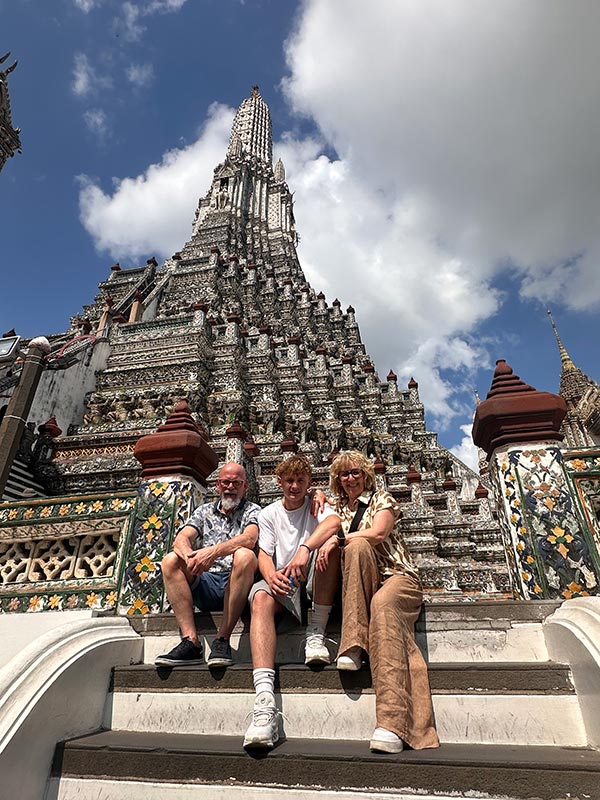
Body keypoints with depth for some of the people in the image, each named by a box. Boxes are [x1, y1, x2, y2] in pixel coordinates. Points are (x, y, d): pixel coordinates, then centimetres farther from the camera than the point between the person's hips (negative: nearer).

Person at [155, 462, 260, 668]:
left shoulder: (252, 511, 8)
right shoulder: (205, 511, 19)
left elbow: (249, 539, -14)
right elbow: (181, 539, 1)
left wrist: (214, 551, -30)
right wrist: (190, 556, -22)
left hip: (236, 584, -3)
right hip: (205, 584, 4)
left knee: (245, 555, -32)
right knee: (170, 561, -17)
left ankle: (222, 640, -27)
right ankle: (191, 642, -24)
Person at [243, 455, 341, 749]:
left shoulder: (316, 506, 7)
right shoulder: (268, 514, 13)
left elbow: (334, 522, -19)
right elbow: (264, 553, 0)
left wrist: (305, 550, -37)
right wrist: (271, 576, -24)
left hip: (314, 587, -1)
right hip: (281, 585, 1)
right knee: (261, 597, -33)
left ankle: (316, 634, -24)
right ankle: (265, 703, -46)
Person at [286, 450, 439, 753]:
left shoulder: (382, 499, 8)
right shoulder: (340, 508, 20)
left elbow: (378, 533, -11)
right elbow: (326, 529, 1)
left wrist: (338, 539, -11)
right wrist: (304, 549, -18)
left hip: (398, 576, -2)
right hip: (362, 584, 3)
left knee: (383, 603, -38)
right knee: (356, 546, -30)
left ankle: (392, 722, -47)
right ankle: (354, 648, -35)